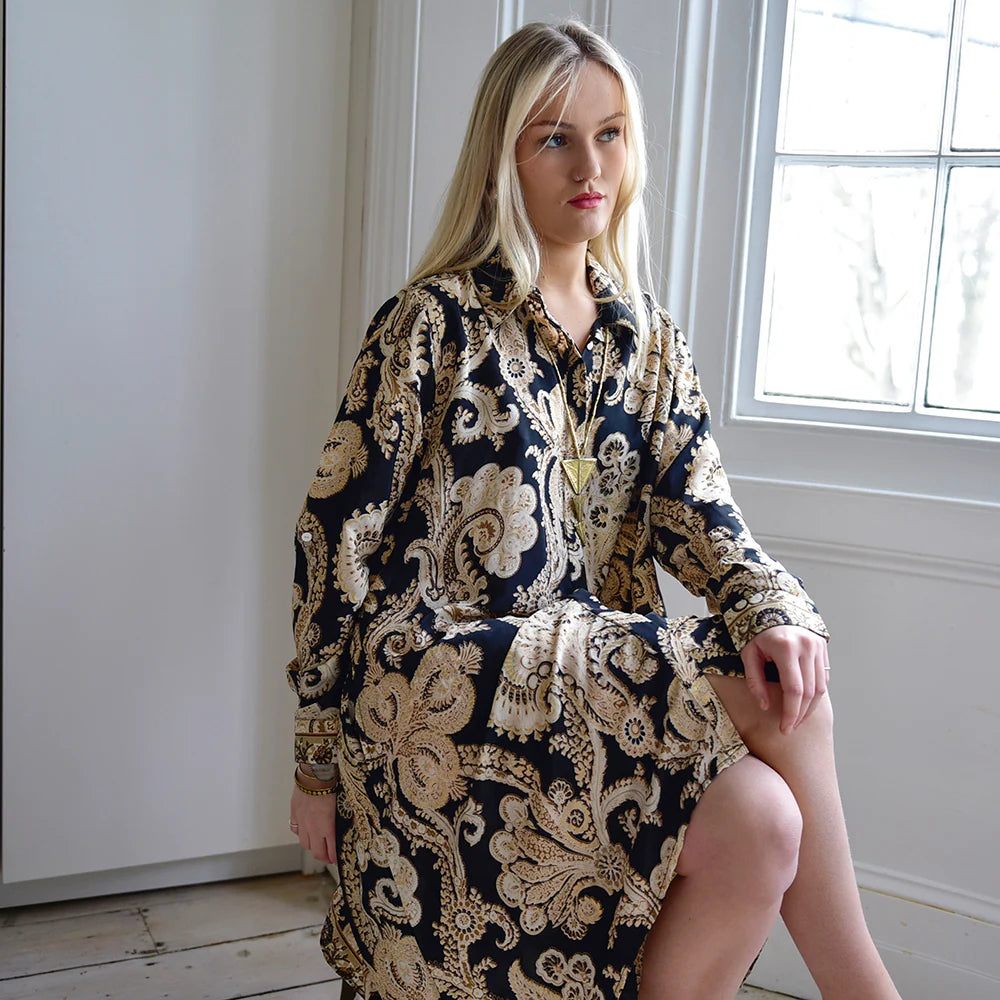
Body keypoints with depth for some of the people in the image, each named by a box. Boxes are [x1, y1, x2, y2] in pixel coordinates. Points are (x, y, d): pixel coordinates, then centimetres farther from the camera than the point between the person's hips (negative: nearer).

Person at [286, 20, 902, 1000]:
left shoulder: (646, 340, 13)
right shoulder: (434, 322, -5)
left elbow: (697, 512, 3)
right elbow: (337, 535, -5)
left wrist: (774, 610, -20)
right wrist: (320, 761, -3)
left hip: (605, 678, 5)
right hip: (439, 677, -5)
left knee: (759, 821, -24)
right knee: (782, 706, -21)